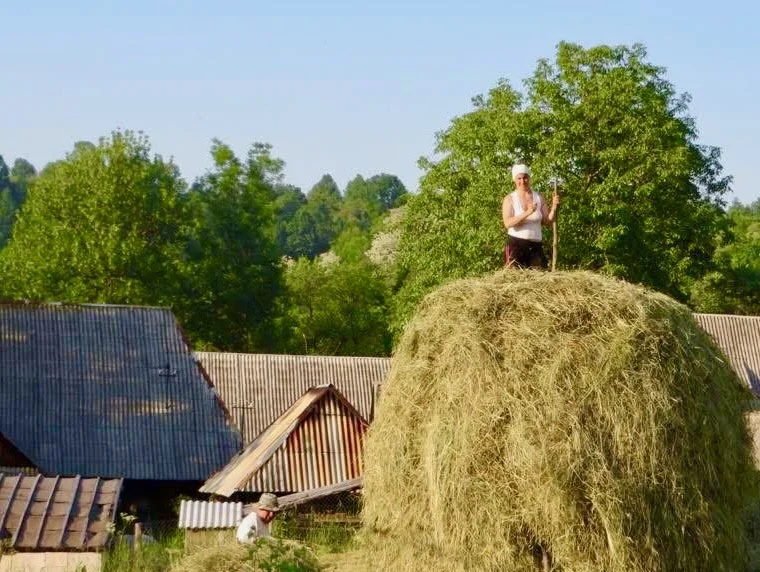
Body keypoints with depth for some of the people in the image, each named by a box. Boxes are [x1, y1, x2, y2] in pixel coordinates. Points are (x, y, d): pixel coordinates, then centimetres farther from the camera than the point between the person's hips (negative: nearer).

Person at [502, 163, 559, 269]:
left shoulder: (538, 198, 12)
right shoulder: (509, 199, 3)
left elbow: (548, 221, 7)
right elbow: (508, 223, -13)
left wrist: (554, 207, -10)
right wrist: (527, 213, -23)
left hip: (536, 245, 3)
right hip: (516, 244, -3)